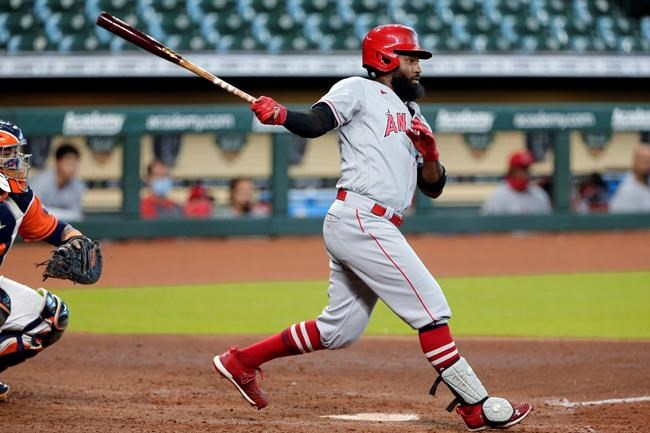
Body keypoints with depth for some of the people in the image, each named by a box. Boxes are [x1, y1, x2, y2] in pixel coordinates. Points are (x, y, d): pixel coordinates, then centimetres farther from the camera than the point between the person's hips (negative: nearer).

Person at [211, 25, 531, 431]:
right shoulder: (359, 91, 1)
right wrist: (277, 113, -32)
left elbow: (433, 187, 20)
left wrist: (431, 155, -1)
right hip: (360, 220, -9)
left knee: (339, 329, 12)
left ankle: (243, 360, 21)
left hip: (375, 228, 9)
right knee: (430, 305, -10)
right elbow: (312, 124, -13)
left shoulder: (413, 118, 24)